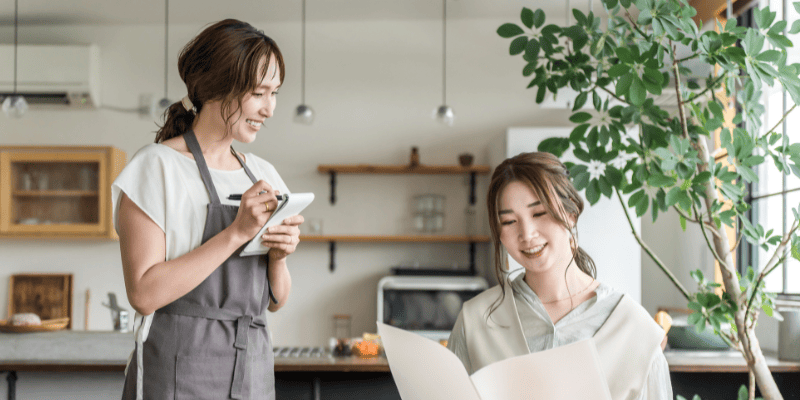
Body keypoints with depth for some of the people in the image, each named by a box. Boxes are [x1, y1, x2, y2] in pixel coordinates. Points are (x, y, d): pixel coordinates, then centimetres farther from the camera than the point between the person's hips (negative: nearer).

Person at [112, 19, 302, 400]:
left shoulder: (263, 175, 10)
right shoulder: (156, 166, -7)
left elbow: (275, 300, 13)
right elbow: (144, 292, -16)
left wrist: (278, 255, -8)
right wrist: (237, 232, -19)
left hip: (253, 369, 5)